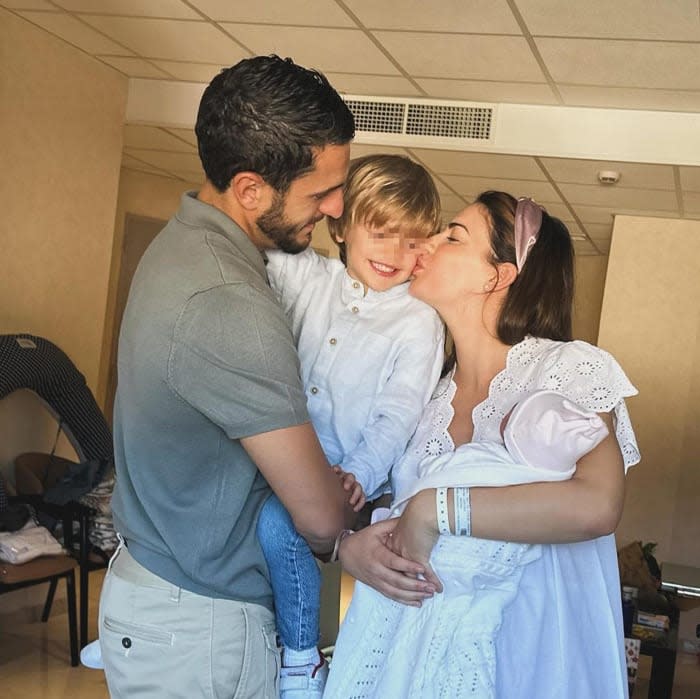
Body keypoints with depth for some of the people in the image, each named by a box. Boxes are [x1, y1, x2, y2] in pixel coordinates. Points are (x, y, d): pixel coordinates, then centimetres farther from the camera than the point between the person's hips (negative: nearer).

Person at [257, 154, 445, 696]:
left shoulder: (419, 322, -7)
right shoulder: (308, 276, 5)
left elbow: (399, 417, -11)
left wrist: (360, 474, -26)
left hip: (347, 471, -6)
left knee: (275, 521, -30)